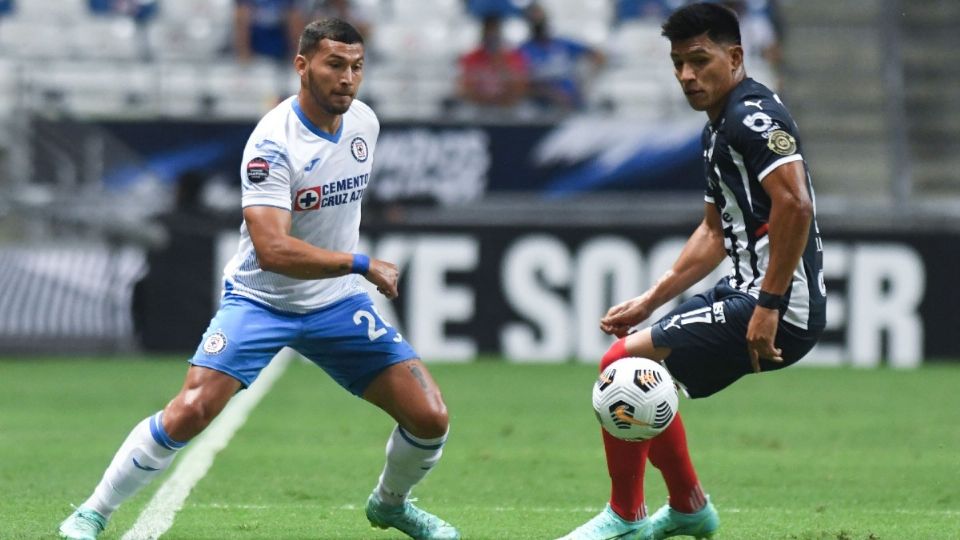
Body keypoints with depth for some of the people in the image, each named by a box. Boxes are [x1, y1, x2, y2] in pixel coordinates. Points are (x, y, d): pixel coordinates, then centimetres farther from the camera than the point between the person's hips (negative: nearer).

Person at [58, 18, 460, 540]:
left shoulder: (364, 122, -2)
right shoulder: (273, 143, -24)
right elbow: (273, 250, -33)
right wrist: (361, 264, -30)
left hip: (337, 301, 6)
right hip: (260, 297, -5)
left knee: (430, 418, -3)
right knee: (191, 409, -23)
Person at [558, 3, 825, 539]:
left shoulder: (754, 114, -15)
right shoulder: (718, 130, 17)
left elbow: (795, 204, -27)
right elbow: (716, 232, 27)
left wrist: (769, 306, -27)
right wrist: (649, 302, 23)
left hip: (783, 309, -10)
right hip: (746, 290, 10)